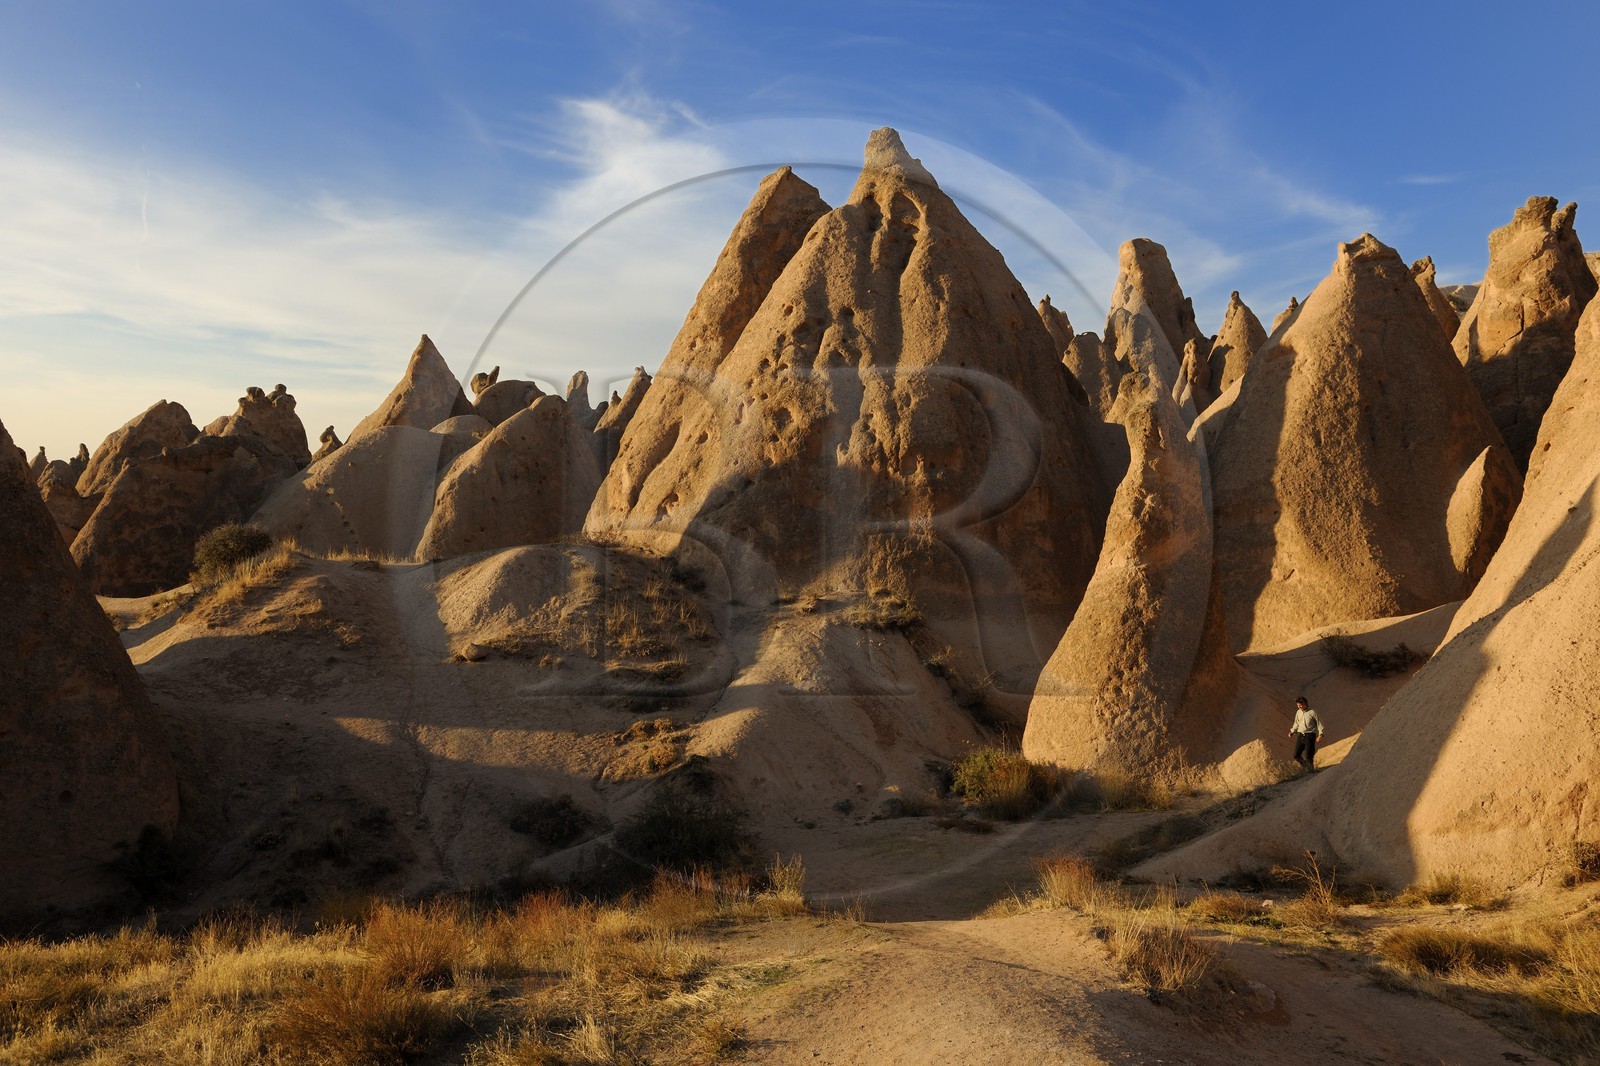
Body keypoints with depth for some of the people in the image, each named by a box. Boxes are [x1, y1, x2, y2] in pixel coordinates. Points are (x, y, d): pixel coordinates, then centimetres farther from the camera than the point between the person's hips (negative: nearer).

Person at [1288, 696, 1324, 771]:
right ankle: (1306, 766, 24)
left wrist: (1320, 734, -11)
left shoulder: (1312, 712, -7)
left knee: (1308, 755, -9)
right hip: (1300, 735, 6)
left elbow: (1319, 723, -3)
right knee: (1296, 755, 3)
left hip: (1309, 736, -6)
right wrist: (1292, 731, 12)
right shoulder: (1298, 712, 9)